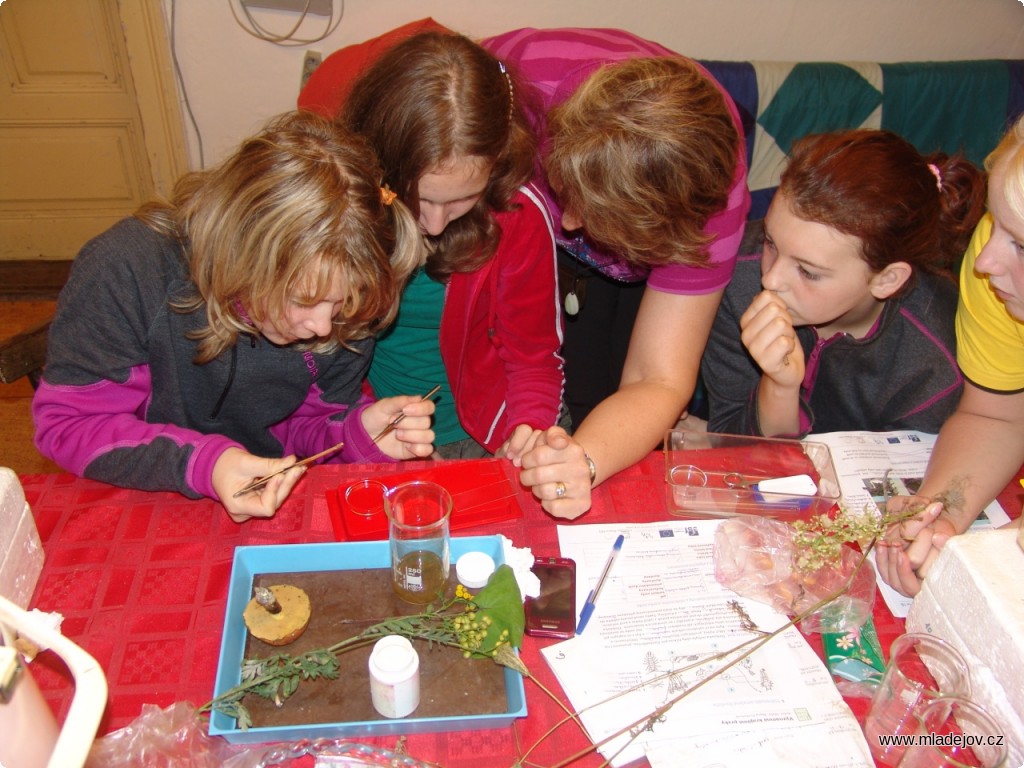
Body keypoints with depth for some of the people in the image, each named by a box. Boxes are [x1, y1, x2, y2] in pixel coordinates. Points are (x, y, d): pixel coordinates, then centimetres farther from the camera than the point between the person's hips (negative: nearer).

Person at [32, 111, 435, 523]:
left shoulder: (342, 312, -11)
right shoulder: (124, 273, -22)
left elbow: (306, 424, 2)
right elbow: (65, 425, -15)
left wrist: (363, 431, -20)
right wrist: (200, 465, -29)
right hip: (143, 507, -1)